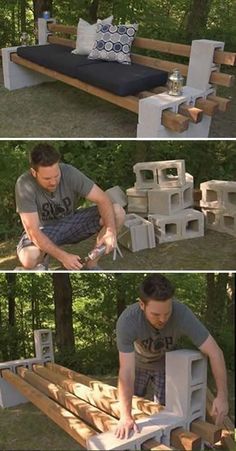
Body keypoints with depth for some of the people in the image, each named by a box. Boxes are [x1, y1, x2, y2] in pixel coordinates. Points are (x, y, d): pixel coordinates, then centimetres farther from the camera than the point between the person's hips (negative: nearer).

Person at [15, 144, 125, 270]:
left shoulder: (69, 173, -22)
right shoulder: (25, 185, -29)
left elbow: (103, 200, -21)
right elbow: (33, 232, -30)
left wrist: (110, 231, -38)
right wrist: (63, 256, -38)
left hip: (71, 222, 3)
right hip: (43, 231, -3)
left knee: (118, 212, -19)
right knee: (28, 260, -38)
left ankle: (92, 264, -5)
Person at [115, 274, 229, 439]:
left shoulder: (182, 314, -38)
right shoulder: (126, 321, -40)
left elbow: (215, 352, -34)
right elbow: (127, 371, -39)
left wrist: (222, 395, -40)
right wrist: (126, 416, -44)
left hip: (166, 364, 1)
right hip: (138, 363, 0)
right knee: (135, 406, 10)